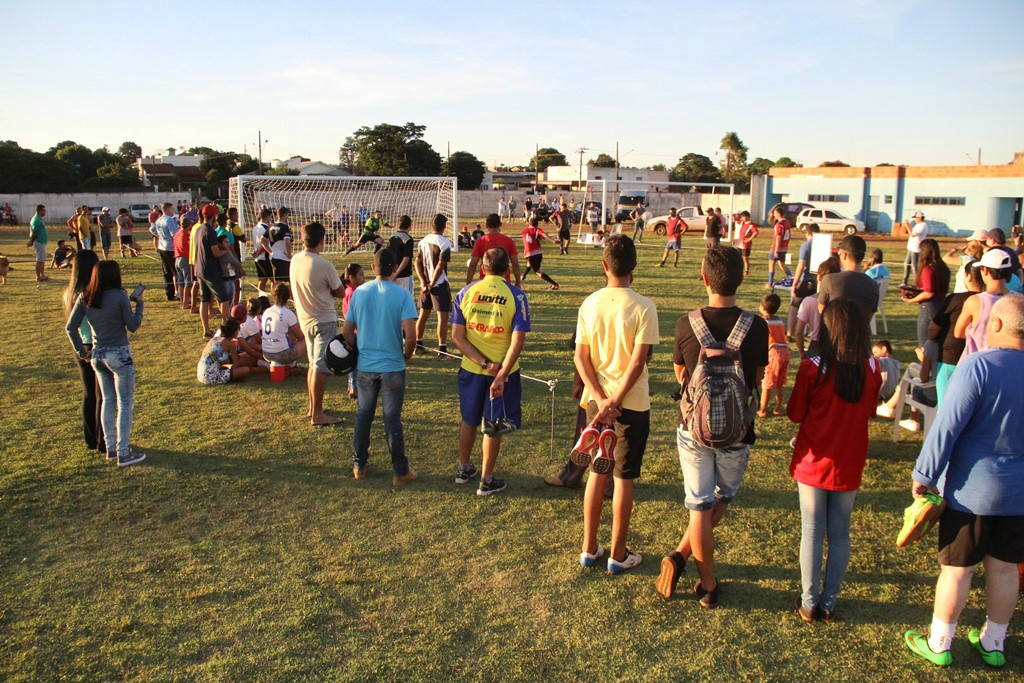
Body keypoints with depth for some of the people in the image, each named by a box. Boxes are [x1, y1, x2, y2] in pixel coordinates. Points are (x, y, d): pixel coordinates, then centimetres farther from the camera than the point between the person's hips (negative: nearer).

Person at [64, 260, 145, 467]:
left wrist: (81, 351, 11)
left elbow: (70, 327, 2)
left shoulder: (84, 298, 1)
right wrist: (139, 304, 3)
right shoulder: (120, 296, -14)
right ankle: (123, 453, 4)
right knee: (125, 403, 3)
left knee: (108, 401, 18)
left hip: (97, 355, 6)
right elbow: (133, 326, -9)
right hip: (119, 354, -6)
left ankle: (111, 448, 25)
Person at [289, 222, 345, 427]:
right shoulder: (324, 265, -21)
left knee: (314, 364, 19)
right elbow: (341, 292, -9)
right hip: (324, 321, -8)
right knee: (321, 367, -2)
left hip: (305, 319, 8)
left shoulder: (295, 260, 0)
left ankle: (312, 407, 29)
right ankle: (317, 415, 3)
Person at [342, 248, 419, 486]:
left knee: (363, 415, 16)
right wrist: (406, 356, 1)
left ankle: (359, 466, 27)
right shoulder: (401, 295, -12)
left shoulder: (359, 292, -1)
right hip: (392, 367, -3)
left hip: (365, 366, 3)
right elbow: (411, 335, -19)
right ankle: (400, 472, 14)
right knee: (392, 419, 5)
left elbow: (347, 332, 2)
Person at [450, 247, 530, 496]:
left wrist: (485, 363, -13)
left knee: (469, 420, 22)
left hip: (471, 369, 3)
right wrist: (501, 375, -20)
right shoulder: (516, 296, -11)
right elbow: (517, 341, -19)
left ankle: (463, 469, 38)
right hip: (503, 371, -2)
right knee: (492, 426, 11)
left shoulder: (465, 293, -4)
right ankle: (486, 481, 21)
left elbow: (457, 337, -9)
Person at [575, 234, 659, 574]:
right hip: (632, 404, -4)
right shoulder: (643, 307, -14)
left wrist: (601, 399, -8)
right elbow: (638, 361, -19)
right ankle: (618, 554, 21)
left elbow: (581, 357, -4)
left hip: (596, 401, 4)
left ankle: (589, 548, 27)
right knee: (624, 478, 8)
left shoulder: (589, 304, -2)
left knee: (597, 473, 17)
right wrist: (615, 402, -15)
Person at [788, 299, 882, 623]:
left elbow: (795, 414, -7)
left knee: (812, 533, 9)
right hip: (849, 466, 2)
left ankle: (809, 603, 19)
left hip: (814, 463, -2)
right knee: (840, 534, 14)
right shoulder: (872, 368, -9)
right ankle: (829, 603, 24)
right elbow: (870, 412, 6)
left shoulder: (812, 368, -17)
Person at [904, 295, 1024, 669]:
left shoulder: (978, 366, -20)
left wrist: (924, 474, -10)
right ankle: (993, 644, 33)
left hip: (972, 489, -5)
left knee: (957, 568, 7)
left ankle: (939, 644, 22)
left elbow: (947, 427, -20)